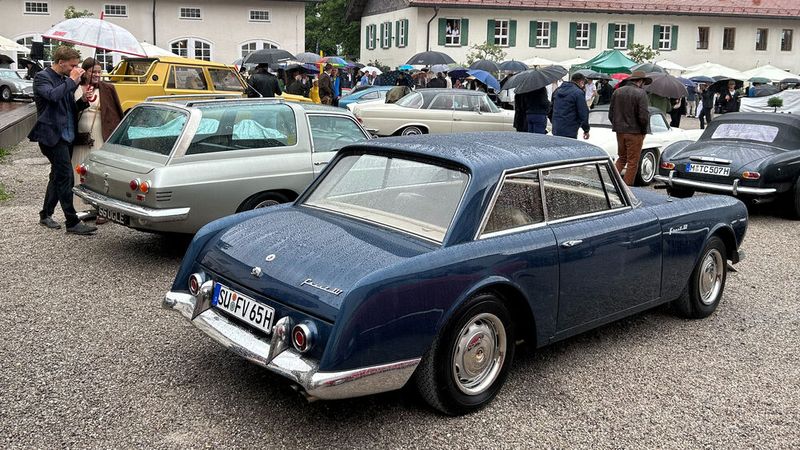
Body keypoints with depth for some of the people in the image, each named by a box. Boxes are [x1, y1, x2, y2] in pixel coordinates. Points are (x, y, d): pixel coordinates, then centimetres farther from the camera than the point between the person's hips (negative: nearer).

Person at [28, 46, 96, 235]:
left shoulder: (65, 80, 15)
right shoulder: (42, 77, -7)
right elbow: (52, 95, -27)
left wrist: (83, 101, 1)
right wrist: (72, 81, -18)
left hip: (66, 135, 9)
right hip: (52, 135, -9)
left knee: (58, 176, 16)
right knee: (65, 177, -12)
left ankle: (46, 214, 30)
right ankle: (72, 222, -10)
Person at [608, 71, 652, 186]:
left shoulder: (617, 92, 5)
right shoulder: (640, 93, -13)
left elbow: (610, 114, 9)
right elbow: (643, 116, -17)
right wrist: (644, 130, -2)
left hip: (620, 132, 5)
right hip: (635, 132, -5)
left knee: (621, 158, 20)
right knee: (633, 162, 4)